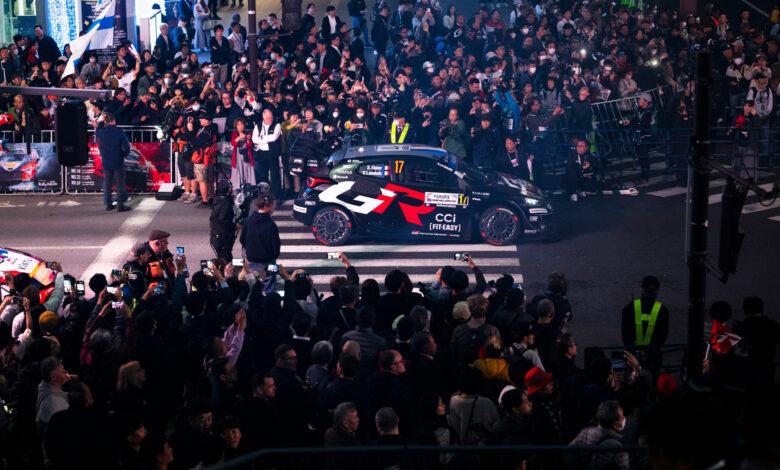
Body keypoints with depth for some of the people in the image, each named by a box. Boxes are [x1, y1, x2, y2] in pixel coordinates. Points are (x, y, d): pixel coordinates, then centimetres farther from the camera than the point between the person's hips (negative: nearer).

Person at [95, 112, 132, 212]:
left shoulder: (101, 132, -6)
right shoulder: (119, 132, -13)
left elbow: (96, 133, 20)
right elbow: (126, 146, -9)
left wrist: (101, 122, 16)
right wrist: (124, 155, 8)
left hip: (106, 162, 3)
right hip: (118, 162, -3)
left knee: (107, 184, 14)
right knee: (120, 183, 3)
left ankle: (108, 204, 20)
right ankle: (120, 205, 2)